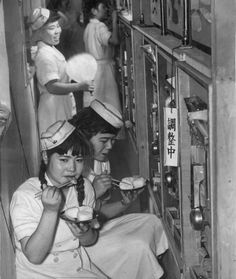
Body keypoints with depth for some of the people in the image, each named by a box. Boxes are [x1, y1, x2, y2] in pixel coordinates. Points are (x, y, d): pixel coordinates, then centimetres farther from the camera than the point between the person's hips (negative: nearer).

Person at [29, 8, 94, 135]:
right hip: (53, 108, -10)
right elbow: (52, 86, -30)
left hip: (63, 104, 10)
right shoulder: (44, 55, -22)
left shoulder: (51, 50, 11)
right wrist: (79, 86, -35)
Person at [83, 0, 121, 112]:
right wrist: (114, 21, -24)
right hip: (103, 68, -9)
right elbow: (114, 40, -33)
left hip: (92, 67, 9)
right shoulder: (99, 26, -17)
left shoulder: (88, 27, 12)